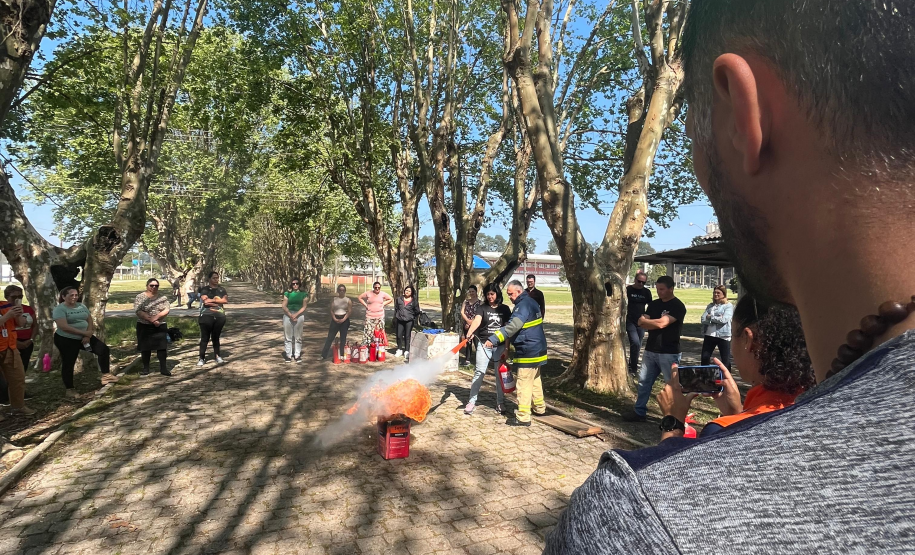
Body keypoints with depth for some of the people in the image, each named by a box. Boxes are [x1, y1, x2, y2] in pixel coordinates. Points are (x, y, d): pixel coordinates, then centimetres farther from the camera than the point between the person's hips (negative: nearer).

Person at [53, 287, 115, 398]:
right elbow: (64, 327, -24)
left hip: (85, 337, 6)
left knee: (104, 350, 0)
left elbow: (90, 321, 4)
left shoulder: (82, 306, 8)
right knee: (68, 364, 2)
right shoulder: (59, 309, -13)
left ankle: (106, 375, 12)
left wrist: (88, 335, -12)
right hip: (66, 340, -6)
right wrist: (84, 333, -24)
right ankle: (70, 389, 15)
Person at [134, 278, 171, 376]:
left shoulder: (163, 297, 7)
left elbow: (166, 310, -3)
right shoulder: (140, 297, 1)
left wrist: (156, 317, -19)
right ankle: (146, 368, 16)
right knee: (145, 347, 5)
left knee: (162, 346, -3)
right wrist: (151, 320, -18)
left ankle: (163, 368, 2)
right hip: (144, 326, -1)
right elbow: (138, 311, -11)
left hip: (160, 326, 1)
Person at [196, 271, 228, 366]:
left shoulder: (221, 289, 12)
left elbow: (226, 300, -2)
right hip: (206, 316, -3)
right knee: (205, 338, -1)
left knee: (216, 337, 10)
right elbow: (205, 301, -14)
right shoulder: (204, 289, 1)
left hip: (219, 316, 3)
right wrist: (219, 302, -7)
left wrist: (212, 300, -9)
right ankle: (202, 358, 4)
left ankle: (218, 356, 16)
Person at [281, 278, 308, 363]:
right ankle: (288, 355, 10)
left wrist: (295, 315, -13)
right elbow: (284, 306, -2)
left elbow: (304, 306, -3)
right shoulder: (287, 293, 5)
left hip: (299, 316, 0)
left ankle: (297, 355, 11)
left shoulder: (304, 294, 4)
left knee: (298, 337, 5)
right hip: (288, 315, 0)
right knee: (288, 337, 4)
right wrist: (291, 315, -13)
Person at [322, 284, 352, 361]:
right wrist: (334, 318, -11)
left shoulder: (348, 300, 1)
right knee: (330, 337, 0)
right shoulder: (334, 299, 7)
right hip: (335, 320, 1)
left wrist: (343, 319, -15)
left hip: (344, 320, -1)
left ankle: (341, 355, 12)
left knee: (343, 338, 4)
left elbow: (350, 311, -5)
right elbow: (331, 310, 4)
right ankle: (323, 355, 1)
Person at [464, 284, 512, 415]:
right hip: (484, 345, -1)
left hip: (500, 346, 2)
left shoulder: (504, 309, 5)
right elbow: (476, 321, -18)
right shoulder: (482, 308, 0)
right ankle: (471, 402, 6)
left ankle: (500, 403, 20)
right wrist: (469, 332, -37)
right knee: (479, 373, -2)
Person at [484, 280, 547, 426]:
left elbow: (512, 326, -33)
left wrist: (493, 339, -37)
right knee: (535, 380, 23)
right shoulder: (532, 302, 12)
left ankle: (523, 417, 0)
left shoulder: (523, 305, -19)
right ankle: (540, 408, 37)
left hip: (527, 352, -10)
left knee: (524, 384, -5)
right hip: (537, 349, 10)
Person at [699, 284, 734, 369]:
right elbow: (703, 319, 0)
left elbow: (724, 319, -17)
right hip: (709, 335, 5)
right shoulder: (710, 305, 12)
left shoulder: (729, 306, -2)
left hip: (723, 336, -4)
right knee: (704, 358, 7)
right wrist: (717, 319, -13)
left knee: (726, 361, 5)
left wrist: (710, 317, -6)